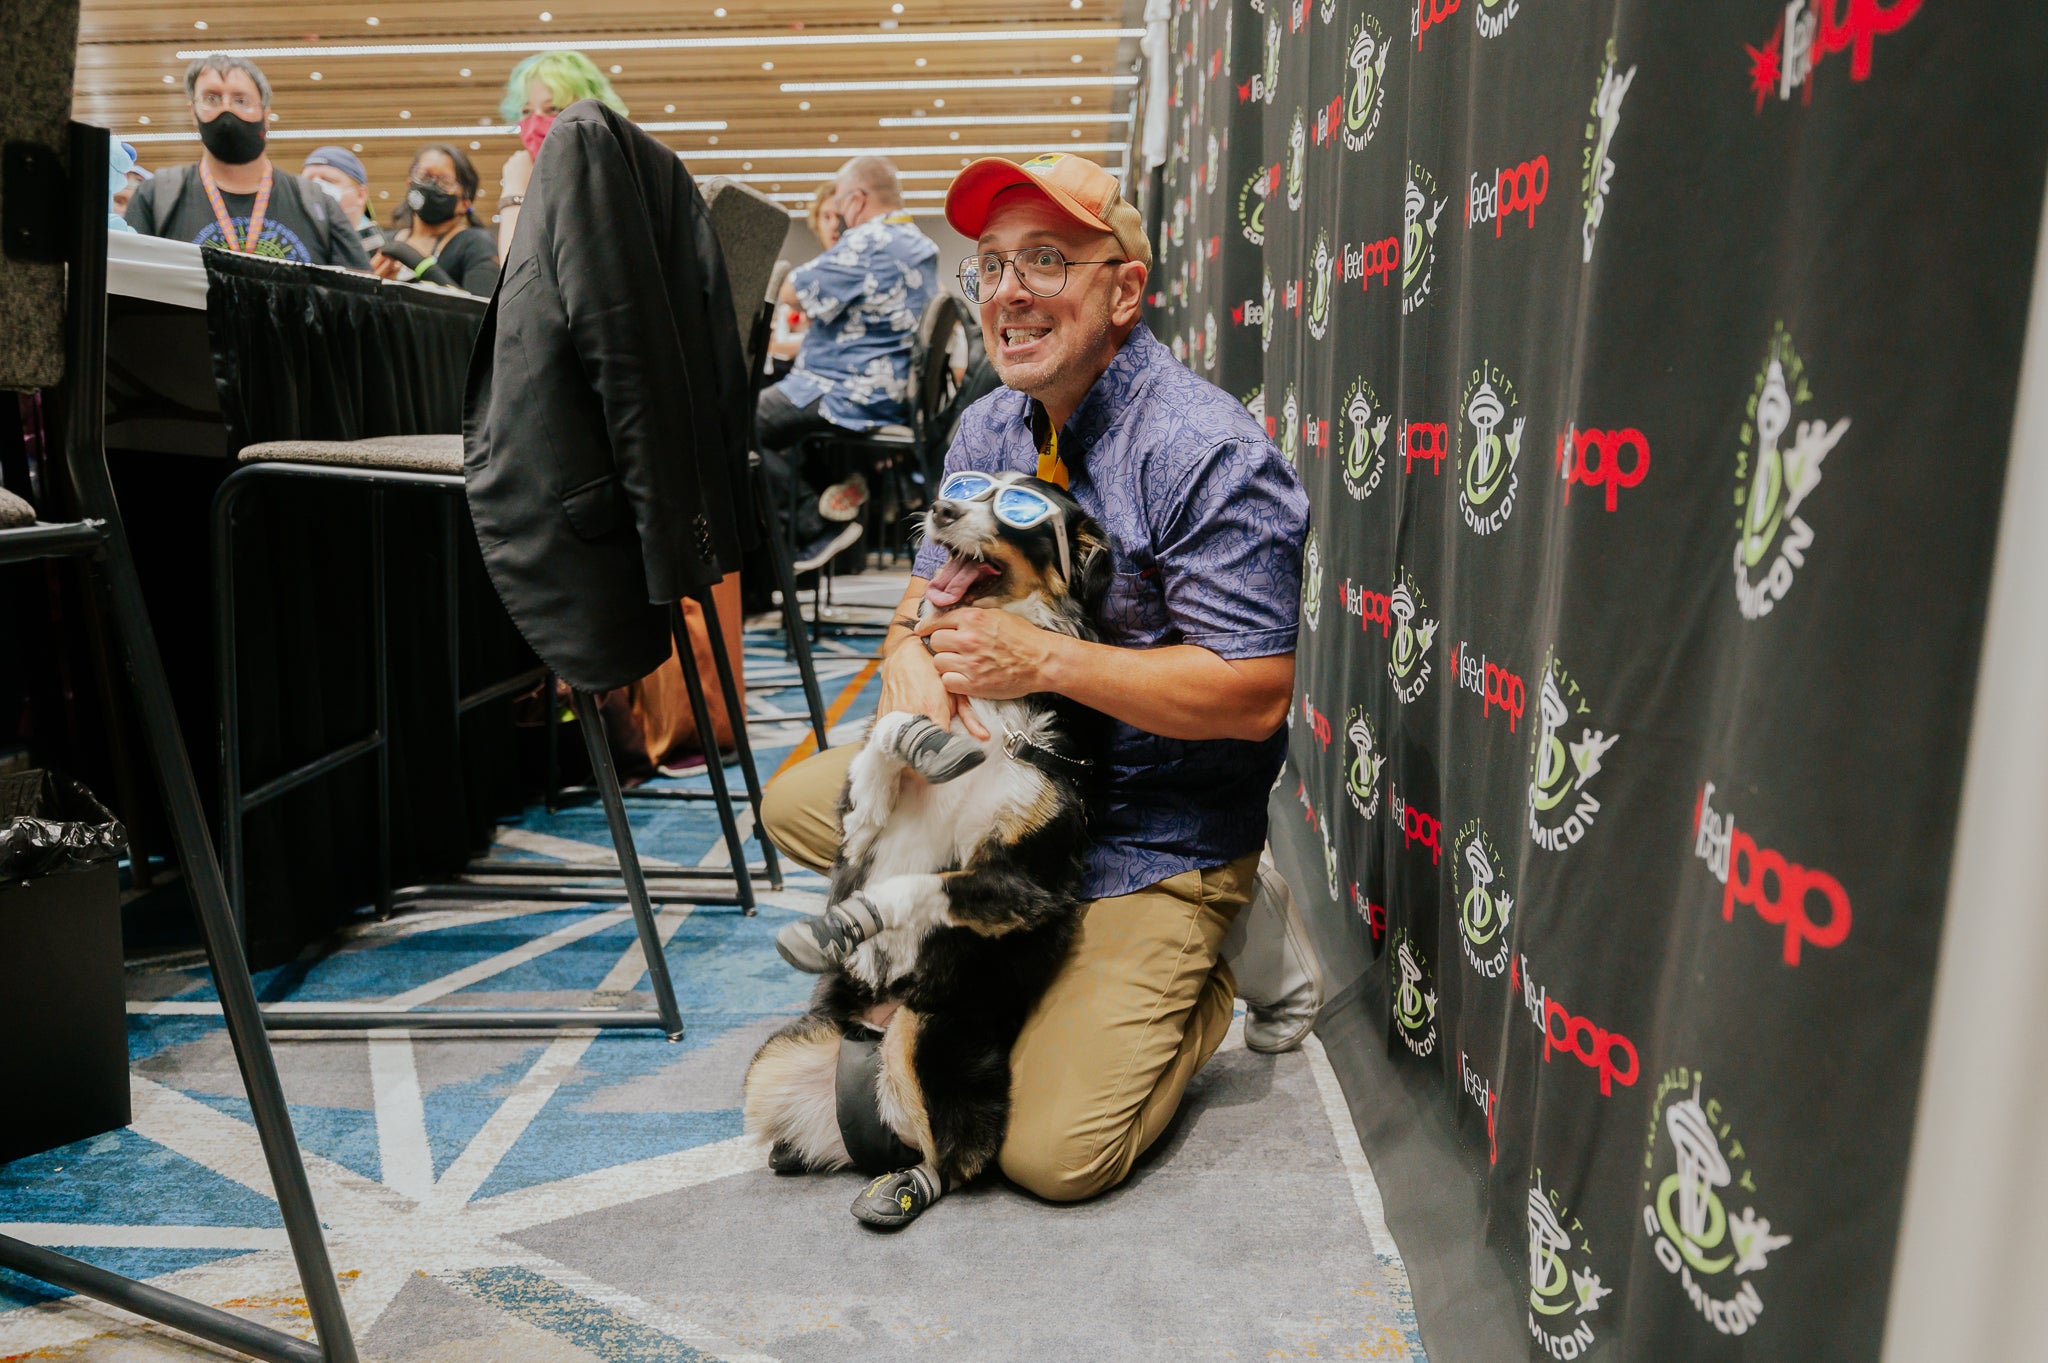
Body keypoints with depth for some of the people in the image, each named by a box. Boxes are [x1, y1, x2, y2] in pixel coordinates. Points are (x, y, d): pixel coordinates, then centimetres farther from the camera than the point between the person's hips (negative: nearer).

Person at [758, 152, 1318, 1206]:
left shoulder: (1211, 453, -21)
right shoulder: (987, 429, 4)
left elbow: (1254, 696, -24)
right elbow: (931, 584, 11)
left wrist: (1043, 660, -29)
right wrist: (913, 648, -15)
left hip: (1154, 834, -7)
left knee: (1053, 1151, -15)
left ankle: (1201, 972, 14)